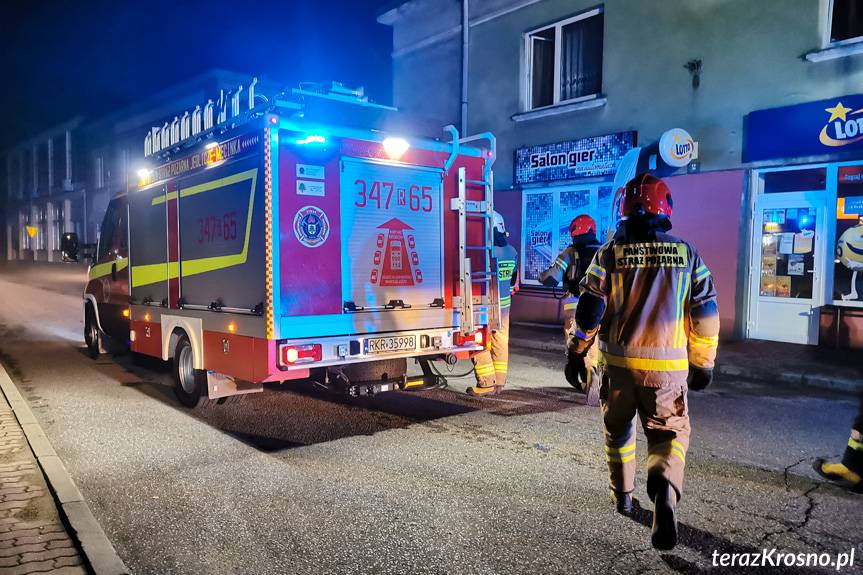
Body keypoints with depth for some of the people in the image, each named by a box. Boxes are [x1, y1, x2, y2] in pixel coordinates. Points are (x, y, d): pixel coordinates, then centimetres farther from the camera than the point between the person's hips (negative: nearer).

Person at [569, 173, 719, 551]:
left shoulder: (609, 253, -3)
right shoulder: (687, 254, 2)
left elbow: (589, 311, -4)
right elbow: (706, 316, 3)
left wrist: (578, 352, 8)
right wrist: (703, 363, 14)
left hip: (617, 361, 0)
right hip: (667, 366, 0)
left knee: (618, 428, 20)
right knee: (669, 433, 8)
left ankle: (623, 494, 34)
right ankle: (664, 485, -20)